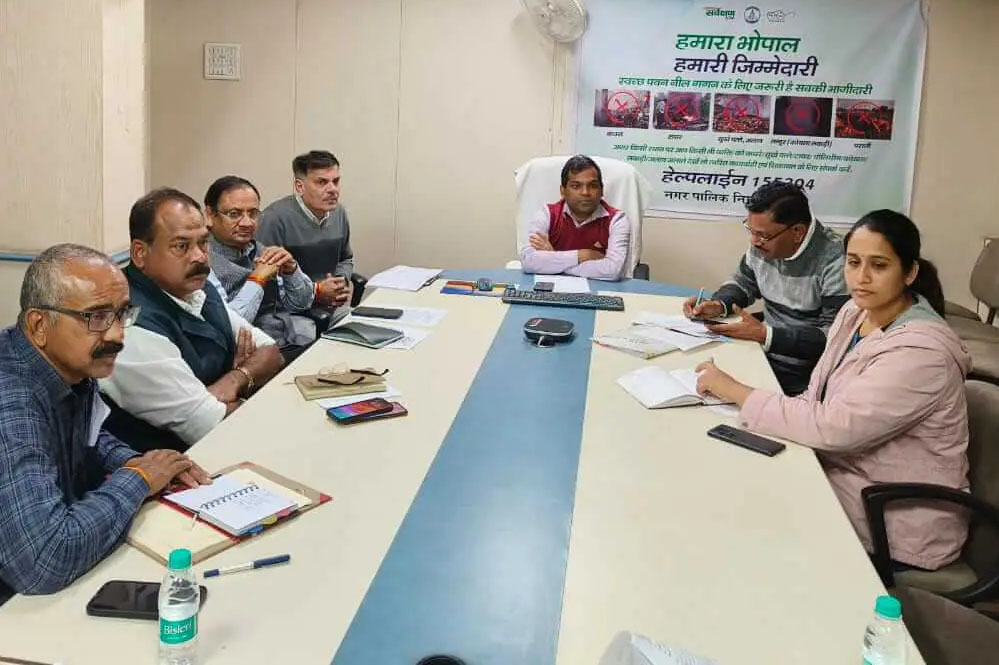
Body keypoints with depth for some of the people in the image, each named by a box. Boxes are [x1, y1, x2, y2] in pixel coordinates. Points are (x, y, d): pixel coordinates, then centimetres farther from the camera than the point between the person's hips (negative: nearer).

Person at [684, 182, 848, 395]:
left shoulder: (833, 261, -21)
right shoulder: (764, 242, 1)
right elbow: (744, 283, 19)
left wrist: (765, 335, -24)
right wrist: (718, 305, -2)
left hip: (801, 376, -7)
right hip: (762, 349, 7)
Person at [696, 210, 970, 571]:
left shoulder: (920, 351, -24)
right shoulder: (855, 312, 1)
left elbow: (833, 426, -28)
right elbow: (819, 400, 5)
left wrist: (736, 391, -21)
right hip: (841, 470, 7)